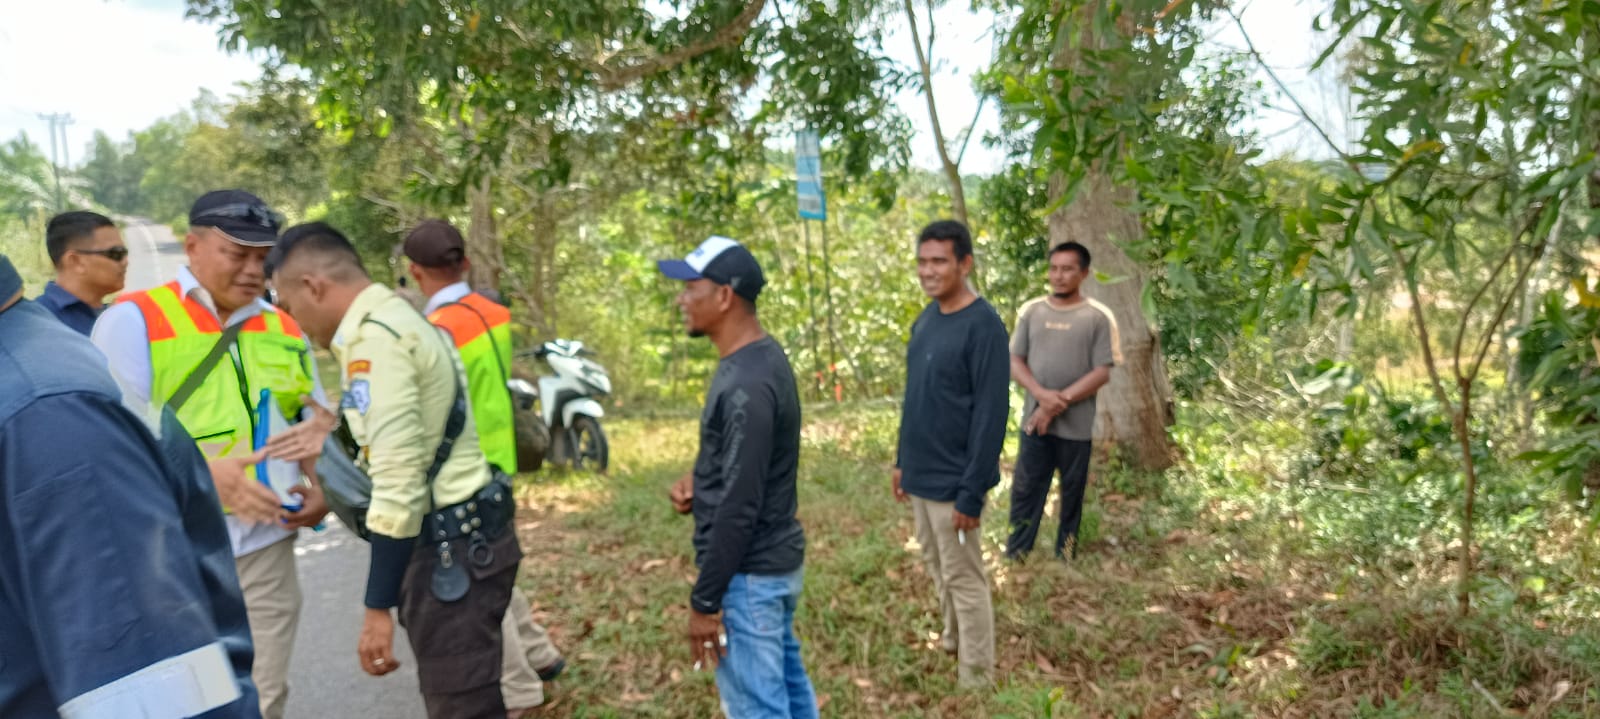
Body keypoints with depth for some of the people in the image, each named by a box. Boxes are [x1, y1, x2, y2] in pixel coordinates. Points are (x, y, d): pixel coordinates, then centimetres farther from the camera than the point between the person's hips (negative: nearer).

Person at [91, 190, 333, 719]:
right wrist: (215, 477, -21)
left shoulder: (285, 330, 10)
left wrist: (321, 488, 0)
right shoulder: (133, 319, -3)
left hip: (266, 548, 4)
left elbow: (319, 419, 18)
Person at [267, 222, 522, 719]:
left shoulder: (374, 338, -17)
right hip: (462, 534, 10)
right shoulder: (397, 319, 14)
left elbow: (398, 485, -22)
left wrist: (378, 607, -18)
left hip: (451, 546, -10)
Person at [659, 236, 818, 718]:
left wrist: (705, 601, -18)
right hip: (776, 561, 10)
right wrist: (698, 479, 2)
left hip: (748, 575, -10)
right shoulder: (761, 358, 6)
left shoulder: (746, 385, -25)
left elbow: (740, 507, -24)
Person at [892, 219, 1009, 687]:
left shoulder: (983, 326, -17)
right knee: (938, 571, 20)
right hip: (921, 475, 7)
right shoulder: (925, 318, 7)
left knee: (964, 580, 4)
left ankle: (975, 679, 18)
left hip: (953, 482, -7)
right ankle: (952, 646, 37)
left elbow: (991, 413, -19)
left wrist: (971, 491, -19)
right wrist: (903, 461, 14)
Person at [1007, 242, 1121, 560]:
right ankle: (1014, 557, 12)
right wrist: (1043, 395, -14)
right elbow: (1015, 362, 3)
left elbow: (1102, 373, -7)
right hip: (1034, 420, 2)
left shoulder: (1098, 317, -3)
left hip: (1076, 425, -2)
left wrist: (1061, 402, -14)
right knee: (1025, 489, 4)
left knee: (1072, 492, 10)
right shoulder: (1031, 311, 4)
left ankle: (1065, 556, 24)